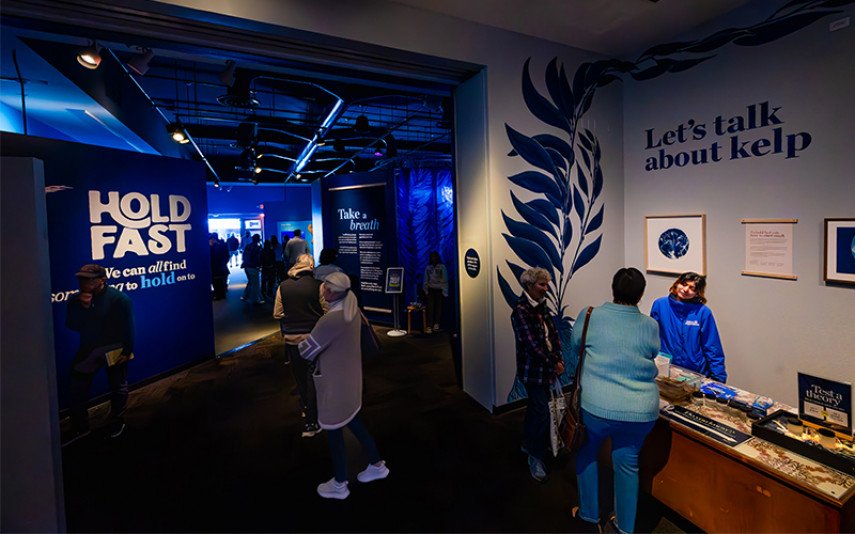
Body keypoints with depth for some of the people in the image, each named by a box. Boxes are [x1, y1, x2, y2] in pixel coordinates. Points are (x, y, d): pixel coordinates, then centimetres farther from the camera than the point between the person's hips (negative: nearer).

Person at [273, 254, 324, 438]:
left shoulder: (283, 287, -2)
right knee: (312, 377, 5)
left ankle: (306, 407, 40)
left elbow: (277, 314, 4)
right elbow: (327, 312, -9)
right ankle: (310, 422, 8)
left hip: (291, 338, 3)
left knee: (299, 376, 20)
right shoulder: (318, 285, -12)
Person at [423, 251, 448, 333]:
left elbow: (445, 280, -2)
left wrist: (444, 291, -5)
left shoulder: (442, 267, -3)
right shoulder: (428, 268, 5)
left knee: (439, 307, 5)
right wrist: (426, 290, 8)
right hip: (431, 289, 1)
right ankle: (429, 326, -5)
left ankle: (436, 323, 20)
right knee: (430, 307, -4)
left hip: (439, 289, -1)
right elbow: (426, 280, 11)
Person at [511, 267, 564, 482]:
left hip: (545, 368, 8)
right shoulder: (520, 311, -20)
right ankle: (535, 458, 13)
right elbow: (531, 345, -21)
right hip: (532, 370, -8)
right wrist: (554, 364, -15)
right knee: (542, 412, -3)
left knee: (535, 406, 20)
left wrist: (558, 358, -2)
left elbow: (554, 333, 10)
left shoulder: (542, 306, 7)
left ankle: (528, 443, 39)